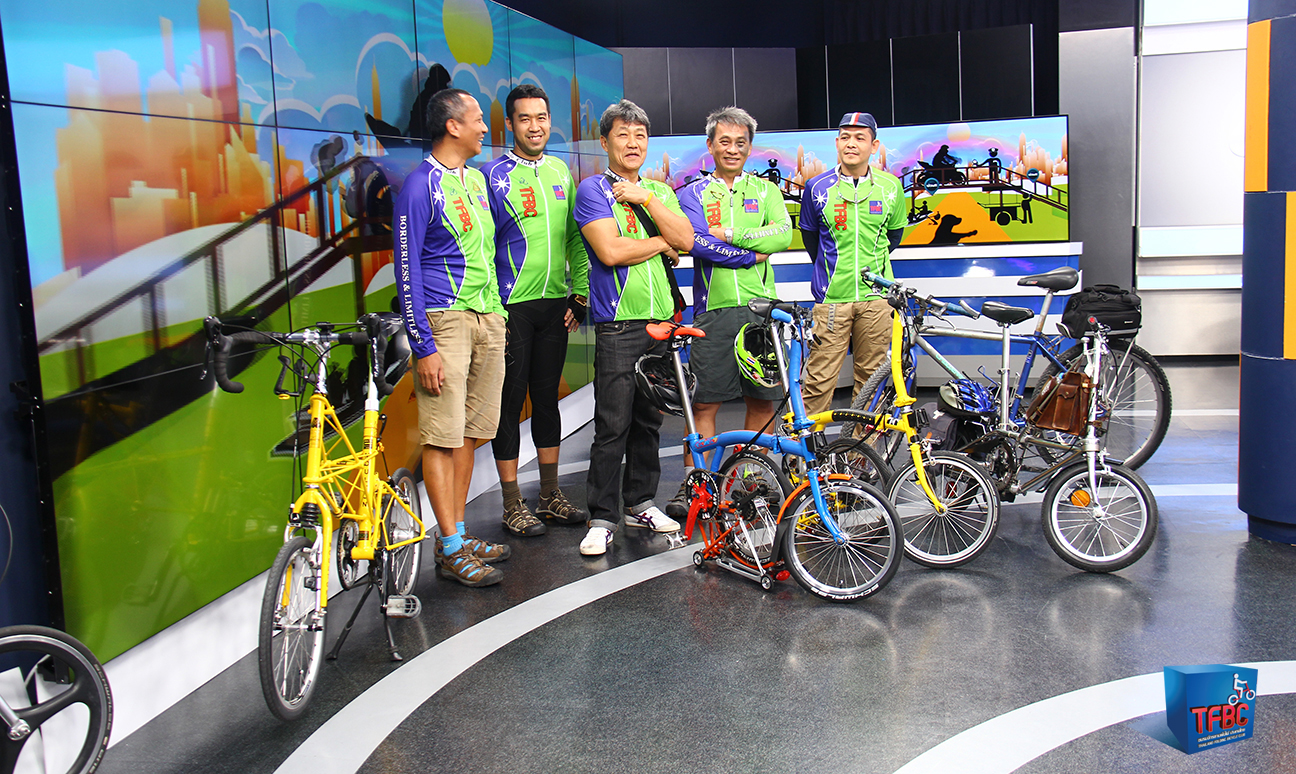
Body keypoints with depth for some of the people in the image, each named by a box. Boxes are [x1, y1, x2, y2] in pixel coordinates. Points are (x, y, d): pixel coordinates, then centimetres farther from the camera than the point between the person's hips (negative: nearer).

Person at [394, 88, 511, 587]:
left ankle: (459, 535, 18)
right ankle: (450, 549, 1)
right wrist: (422, 345, -15)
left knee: (468, 433, 10)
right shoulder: (421, 186, -7)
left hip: (489, 319, 7)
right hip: (445, 321, -7)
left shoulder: (478, 179, 16)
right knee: (442, 437, -5)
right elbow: (407, 269, -11)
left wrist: (500, 311, 21)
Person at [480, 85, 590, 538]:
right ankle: (513, 505, 10)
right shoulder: (493, 175, -6)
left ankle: (550, 495, 24)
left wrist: (580, 294, 8)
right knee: (510, 402, 1)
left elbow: (574, 239, 15)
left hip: (554, 305, 5)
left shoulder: (560, 172, 12)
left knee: (547, 398, 13)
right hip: (510, 307, -5)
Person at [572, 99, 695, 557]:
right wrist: (661, 243, -2)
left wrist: (645, 198, -6)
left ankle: (640, 502, 24)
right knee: (613, 425, -6)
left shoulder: (659, 190, 17)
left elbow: (685, 240, 1)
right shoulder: (593, 189, 0)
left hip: (661, 320, 5)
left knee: (649, 419, 12)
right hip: (618, 324, -5)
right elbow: (610, 251, -15)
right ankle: (602, 518, 2)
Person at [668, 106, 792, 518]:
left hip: (761, 305, 3)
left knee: (763, 399, 5)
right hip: (715, 308, -2)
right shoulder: (694, 193, 8)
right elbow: (697, 243, -10)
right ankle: (694, 484, 4)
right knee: (705, 401, -4)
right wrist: (753, 254, -10)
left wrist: (730, 233, -11)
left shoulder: (765, 190, 15)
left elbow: (783, 233, -4)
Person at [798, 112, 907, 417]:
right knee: (819, 378, -6)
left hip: (876, 297, 2)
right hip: (831, 297, -2)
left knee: (871, 377, 8)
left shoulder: (891, 187, 4)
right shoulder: (817, 187, 1)